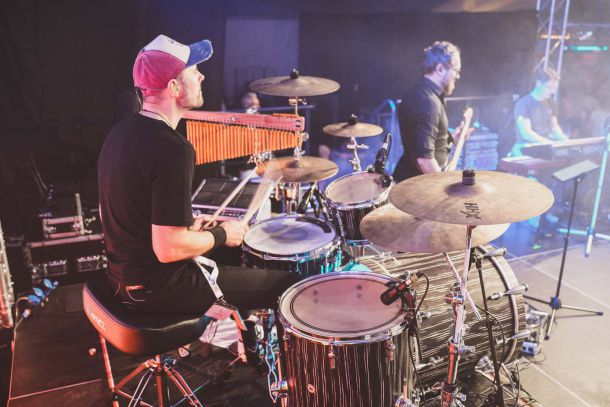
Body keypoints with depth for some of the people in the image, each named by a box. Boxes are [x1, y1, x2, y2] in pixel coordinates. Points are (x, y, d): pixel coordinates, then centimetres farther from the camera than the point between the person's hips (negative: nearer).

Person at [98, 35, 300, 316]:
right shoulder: (172, 150, -26)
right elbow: (168, 249, -28)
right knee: (289, 285, -1)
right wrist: (221, 235, -11)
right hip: (159, 289, -9)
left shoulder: (121, 132, 2)